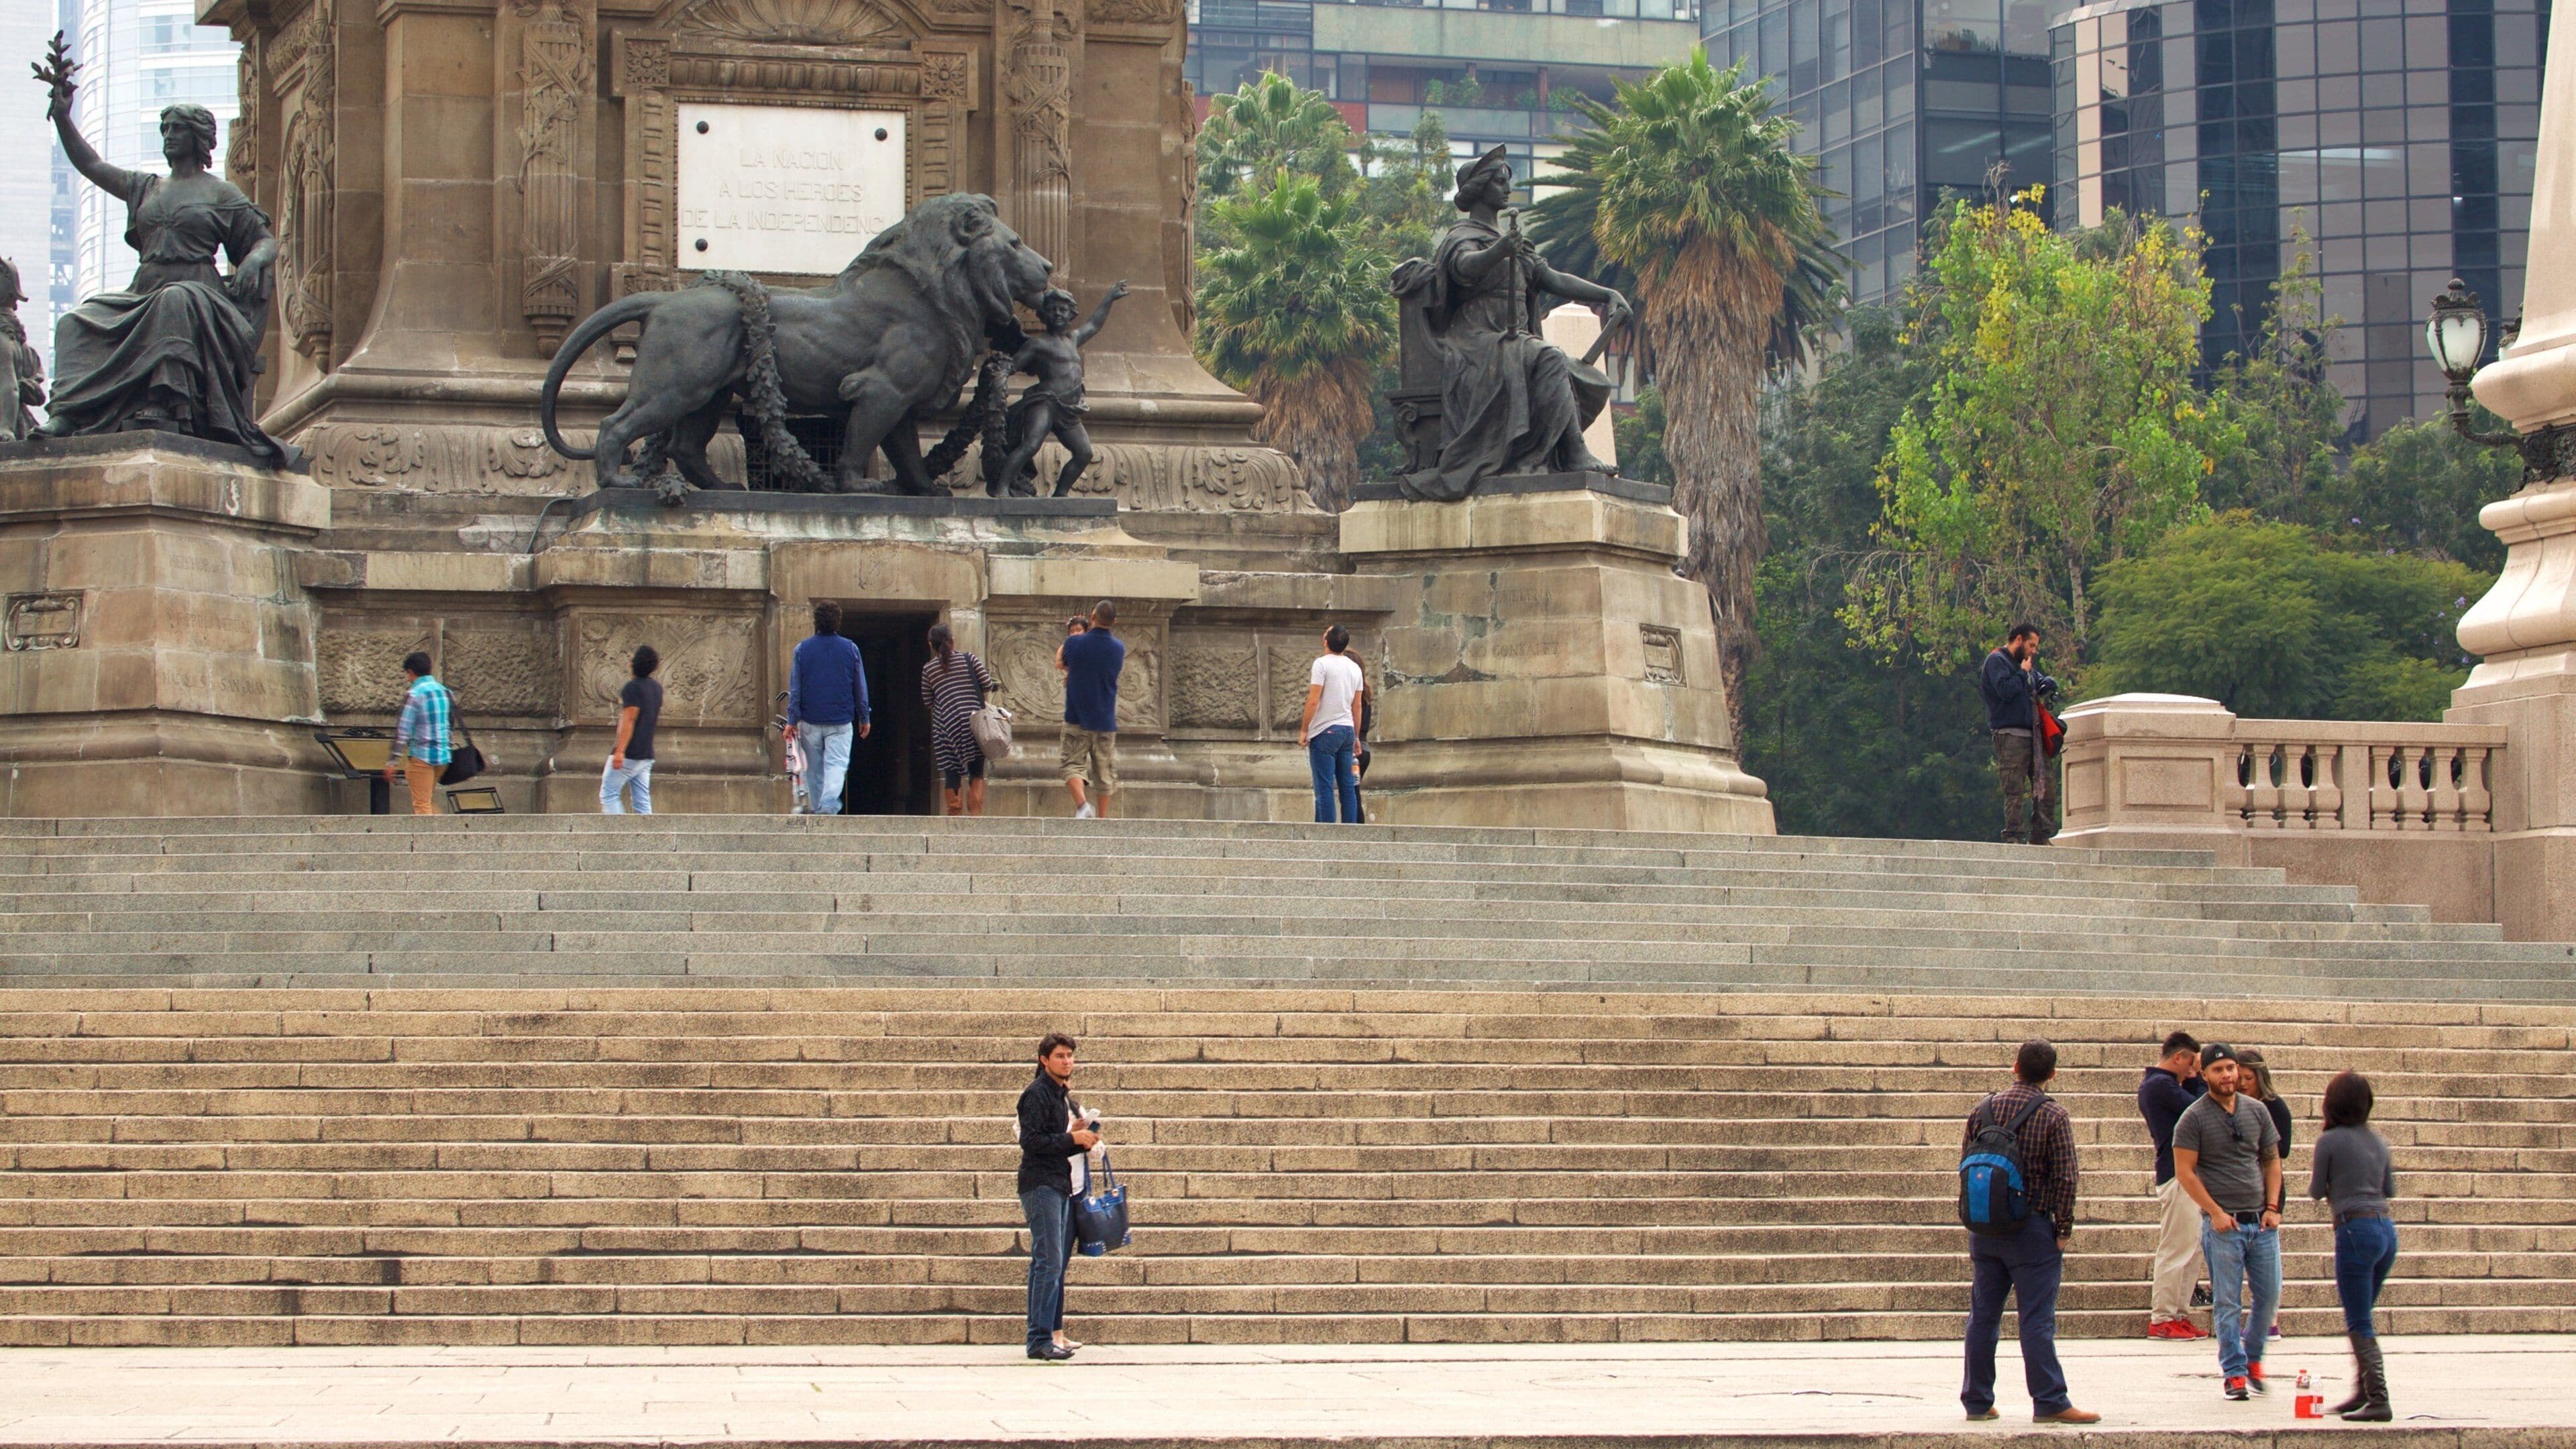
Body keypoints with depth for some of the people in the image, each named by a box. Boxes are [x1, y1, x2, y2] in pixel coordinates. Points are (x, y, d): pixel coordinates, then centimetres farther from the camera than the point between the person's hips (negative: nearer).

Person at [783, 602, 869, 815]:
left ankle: (816, 809, 16)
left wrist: (792, 720, 4)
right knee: (837, 764, -6)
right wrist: (864, 718, 16)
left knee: (814, 768, 11)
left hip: (810, 720, 1)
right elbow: (861, 688, 7)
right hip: (841, 721, -1)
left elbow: (795, 688, 1)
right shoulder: (850, 649, 1)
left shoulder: (802, 650, 0)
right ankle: (829, 804, -27)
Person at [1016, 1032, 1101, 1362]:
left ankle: (1054, 1332, 15)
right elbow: (1030, 1140, -18)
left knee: (1058, 1263, 10)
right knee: (1048, 1262, -13)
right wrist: (1072, 1140, -15)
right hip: (1041, 1184, -10)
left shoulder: (1064, 1096, 19)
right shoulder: (1036, 1094, -8)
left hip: (1062, 1185, 10)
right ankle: (1040, 1340, -14)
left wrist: (1083, 1138, 5)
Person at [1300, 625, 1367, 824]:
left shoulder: (1322, 664, -9)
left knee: (1324, 787, -6)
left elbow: (1313, 701, -14)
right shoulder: (1355, 668, 11)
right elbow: (1357, 706, 15)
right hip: (1347, 730, 6)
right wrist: (1356, 737, 20)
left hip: (1325, 732, -6)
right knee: (1348, 787, 7)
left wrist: (1303, 730, -6)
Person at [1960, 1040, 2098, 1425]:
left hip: (1985, 1229, 4)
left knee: (1983, 1316, 10)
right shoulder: (2053, 1116, -9)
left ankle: (1977, 1400, 14)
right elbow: (2066, 1177, -11)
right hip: (2032, 1228, -4)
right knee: (2037, 1320, -5)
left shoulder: (1984, 1110, 5)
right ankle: (2049, 1402, -6)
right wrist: (2064, 1229, -2)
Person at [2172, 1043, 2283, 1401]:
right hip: (2223, 1223, -4)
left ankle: (2253, 1358, 26)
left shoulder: (2257, 1111, 9)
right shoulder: (2194, 1119, -4)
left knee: (2270, 1295, 6)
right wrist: (2216, 1212, -12)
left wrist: (2273, 1206, 4)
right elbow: (2185, 1172, -6)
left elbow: (2272, 1160, 16)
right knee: (2227, 1303, -2)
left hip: (2262, 1222, 4)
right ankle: (2234, 1373, 6)